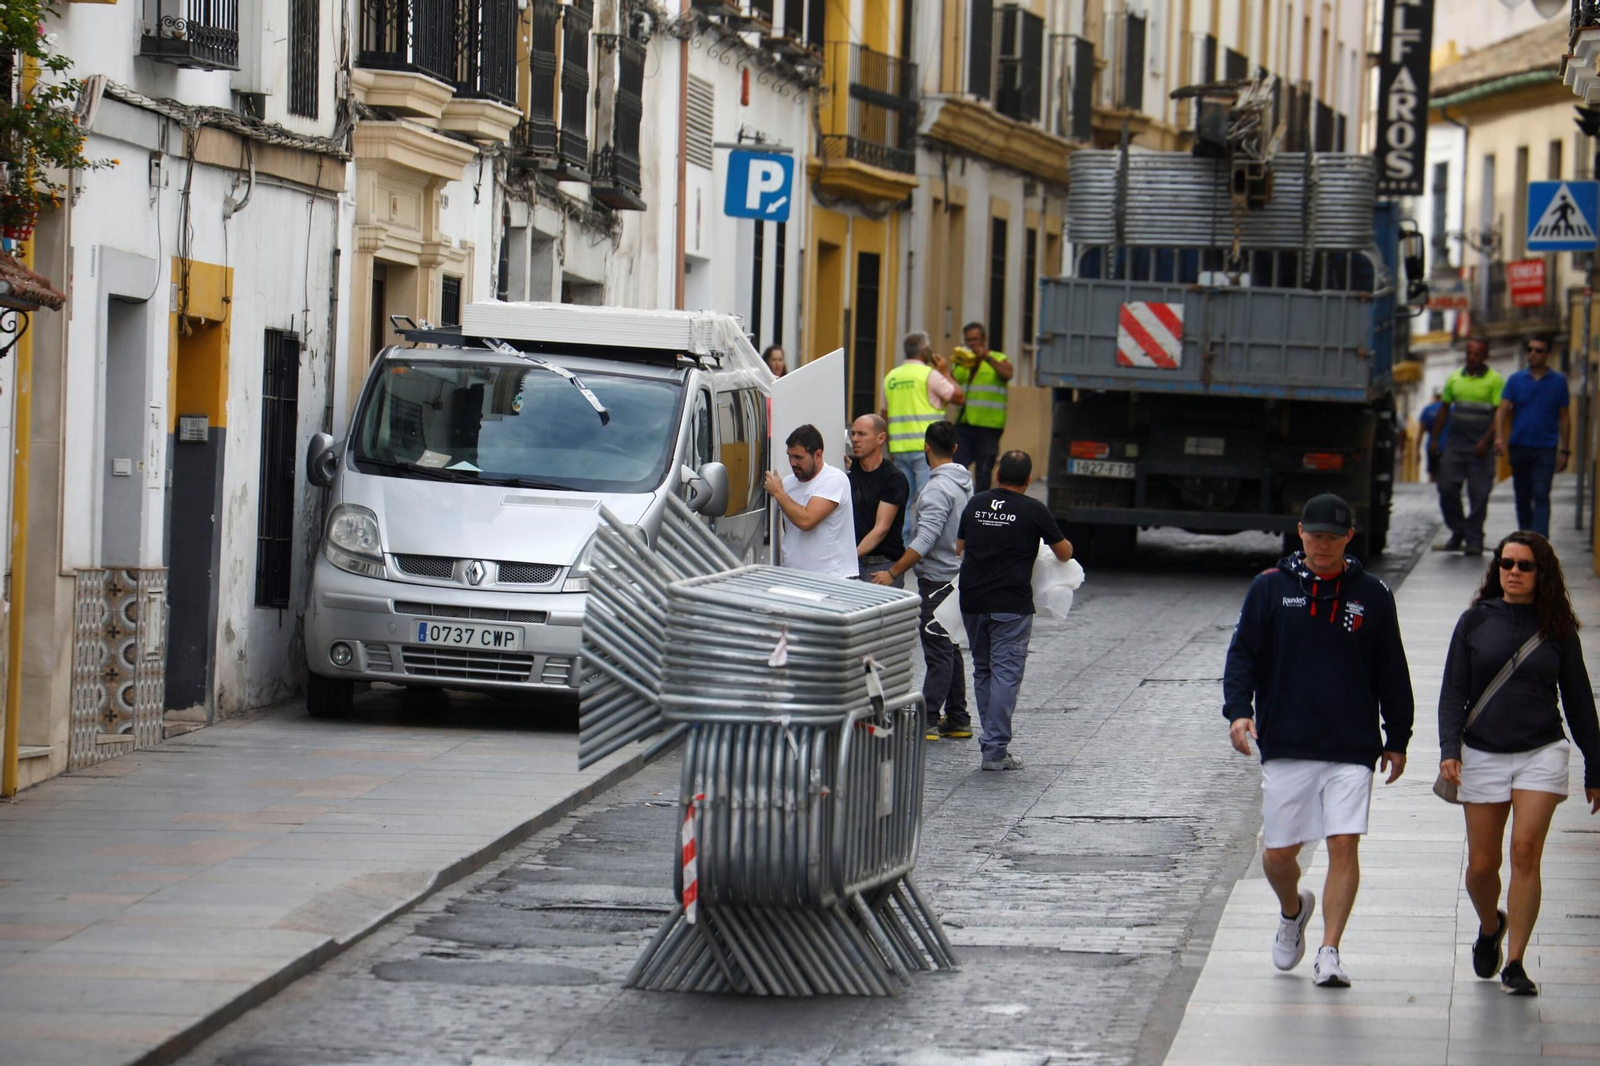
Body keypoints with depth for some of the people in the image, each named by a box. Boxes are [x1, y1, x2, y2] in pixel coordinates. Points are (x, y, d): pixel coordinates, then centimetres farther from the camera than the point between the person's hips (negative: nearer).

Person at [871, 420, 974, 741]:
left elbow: (925, 540, -25)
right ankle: (957, 719, 18)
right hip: (955, 574, 9)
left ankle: (927, 720, -9)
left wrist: (893, 572, -23)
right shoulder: (963, 482, 10)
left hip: (937, 579, -9)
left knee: (938, 651, -9)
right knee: (949, 649, 14)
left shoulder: (939, 488, -19)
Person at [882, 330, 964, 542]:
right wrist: (945, 373, 8)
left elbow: (884, 415, 16)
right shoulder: (929, 375, -8)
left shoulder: (891, 377, 12)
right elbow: (959, 397, -4)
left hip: (899, 449, 6)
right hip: (925, 448, -6)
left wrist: (889, 449, 21)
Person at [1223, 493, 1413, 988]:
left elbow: (1392, 673, 13)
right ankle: (1292, 910, 37)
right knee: (1278, 852, 4)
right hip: (1285, 746, 0)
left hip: (1353, 748, 0)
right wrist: (1238, 709, -13)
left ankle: (1329, 952, -6)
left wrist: (1397, 739, 12)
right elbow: (1243, 653, 3)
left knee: (1344, 845, -11)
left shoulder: (1371, 596, 6)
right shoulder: (1270, 588, 4)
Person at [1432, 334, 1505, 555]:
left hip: (1480, 447, -4)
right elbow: (1443, 410, 17)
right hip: (1455, 443, 4)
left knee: (1479, 493, -2)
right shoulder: (1454, 379, 12)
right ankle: (1458, 532, 14)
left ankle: (1474, 539, 6)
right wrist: (1435, 440, 11)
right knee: (1447, 488, -1)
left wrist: (1486, 441, -16)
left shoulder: (1494, 381, -1)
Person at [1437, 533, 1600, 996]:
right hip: (1483, 754, 1)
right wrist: (1449, 749, -11)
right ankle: (1490, 926, 36)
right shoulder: (1476, 621, 4)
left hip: (1542, 753, -1)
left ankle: (1515, 963, -9)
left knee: (1526, 853, -14)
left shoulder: (1556, 628, 4)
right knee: (1482, 865, 3)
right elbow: (1453, 690, 3)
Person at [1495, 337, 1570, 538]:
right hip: (1519, 446, 3)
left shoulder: (1558, 381, 4)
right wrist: (1499, 436, -19)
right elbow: (1502, 410, -2)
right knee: (1522, 497, 11)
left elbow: (1564, 418, 7)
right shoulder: (1516, 380, 7)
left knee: (1541, 496, -13)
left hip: (1545, 448, -3)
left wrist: (1563, 451, 3)